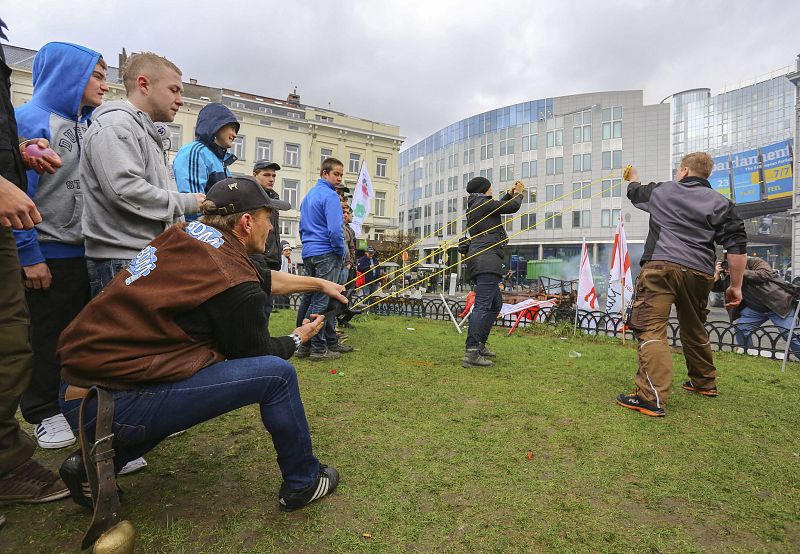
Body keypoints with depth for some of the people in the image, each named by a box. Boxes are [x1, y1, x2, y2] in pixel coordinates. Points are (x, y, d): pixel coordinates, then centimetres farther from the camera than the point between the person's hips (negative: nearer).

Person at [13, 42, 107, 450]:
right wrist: (29, 256, -17)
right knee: (47, 340, 7)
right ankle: (44, 413, 23)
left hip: (88, 252, 6)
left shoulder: (90, 126, 10)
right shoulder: (31, 119, -10)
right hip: (49, 255, -6)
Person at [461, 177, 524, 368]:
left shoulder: (474, 207, 24)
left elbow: (498, 206, 39)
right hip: (487, 260, -10)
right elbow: (512, 207, 3)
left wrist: (510, 193, 33)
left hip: (480, 261, 10)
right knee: (483, 305, -17)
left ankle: (480, 344, 22)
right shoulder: (483, 202, -3)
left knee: (496, 303, 19)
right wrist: (518, 194, 21)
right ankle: (471, 353, -22)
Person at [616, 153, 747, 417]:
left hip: (659, 267, -4)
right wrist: (736, 286, 9)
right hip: (699, 274, 4)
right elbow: (737, 246, 3)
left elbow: (635, 192, 33)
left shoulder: (660, 191, 10)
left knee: (650, 329, -12)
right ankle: (704, 383, 41)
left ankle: (652, 398, -24)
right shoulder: (721, 203, 11)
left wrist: (633, 178, 57)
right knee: (695, 329, 23)